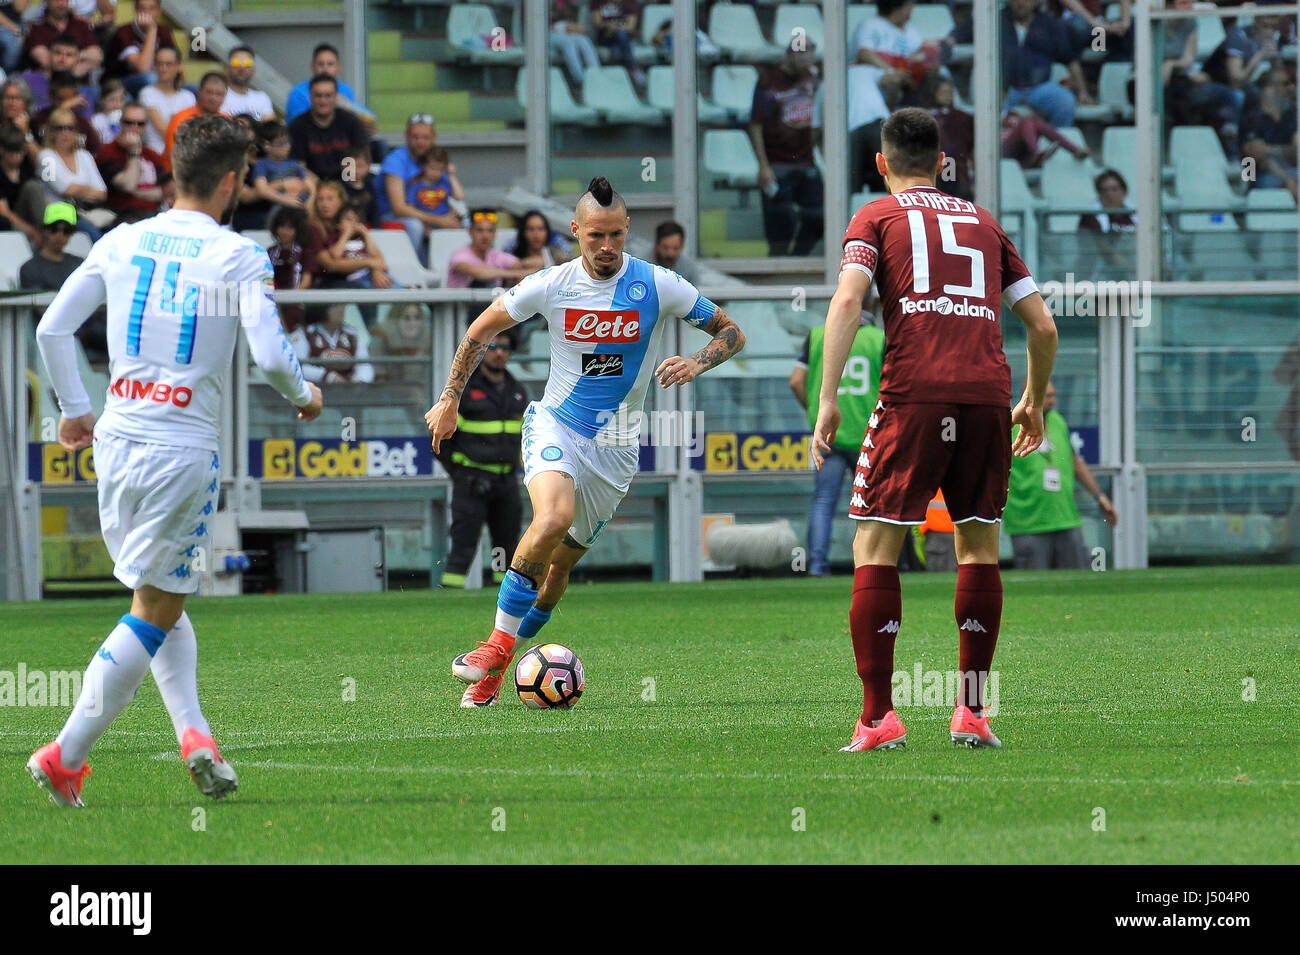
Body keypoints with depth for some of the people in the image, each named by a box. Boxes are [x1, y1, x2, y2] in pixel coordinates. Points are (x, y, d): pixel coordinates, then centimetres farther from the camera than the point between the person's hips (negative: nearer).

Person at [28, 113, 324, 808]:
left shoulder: (122, 242, 6)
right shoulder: (238, 256, -8)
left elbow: (52, 329, 8)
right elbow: (269, 356, -15)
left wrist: (75, 409, 21)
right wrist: (304, 395, 6)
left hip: (116, 440, 5)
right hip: (184, 450, -5)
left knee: (162, 601, 20)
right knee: (155, 612, 3)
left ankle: (193, 734, 5)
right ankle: (65, 756, 1)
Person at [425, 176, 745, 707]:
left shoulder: (658, 287, -8)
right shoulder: (551, 286, -7)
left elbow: (731, 333, 1)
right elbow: (482, 330, 9)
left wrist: (695, 364, -19)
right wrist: (449, 401, 8)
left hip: (615, 444, 1)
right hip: (556, 425, -1)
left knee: (560, 562, 4)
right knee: (554, 518, -30)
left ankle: (497, 669, 22)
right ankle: (497, 644, -20)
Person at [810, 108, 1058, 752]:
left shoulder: (876, 217, 14)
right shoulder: (984, 223, 24)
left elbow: (847, 300, -4)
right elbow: (1042, 326, 21)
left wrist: (828, 398, -8)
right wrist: (1034, 403, 35)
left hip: (913, 392, -3)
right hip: (986, 393, 3)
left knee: (875, 547, 2)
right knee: (979, 546, 14)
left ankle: (877, 717, -6)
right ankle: (971, 712, 10)